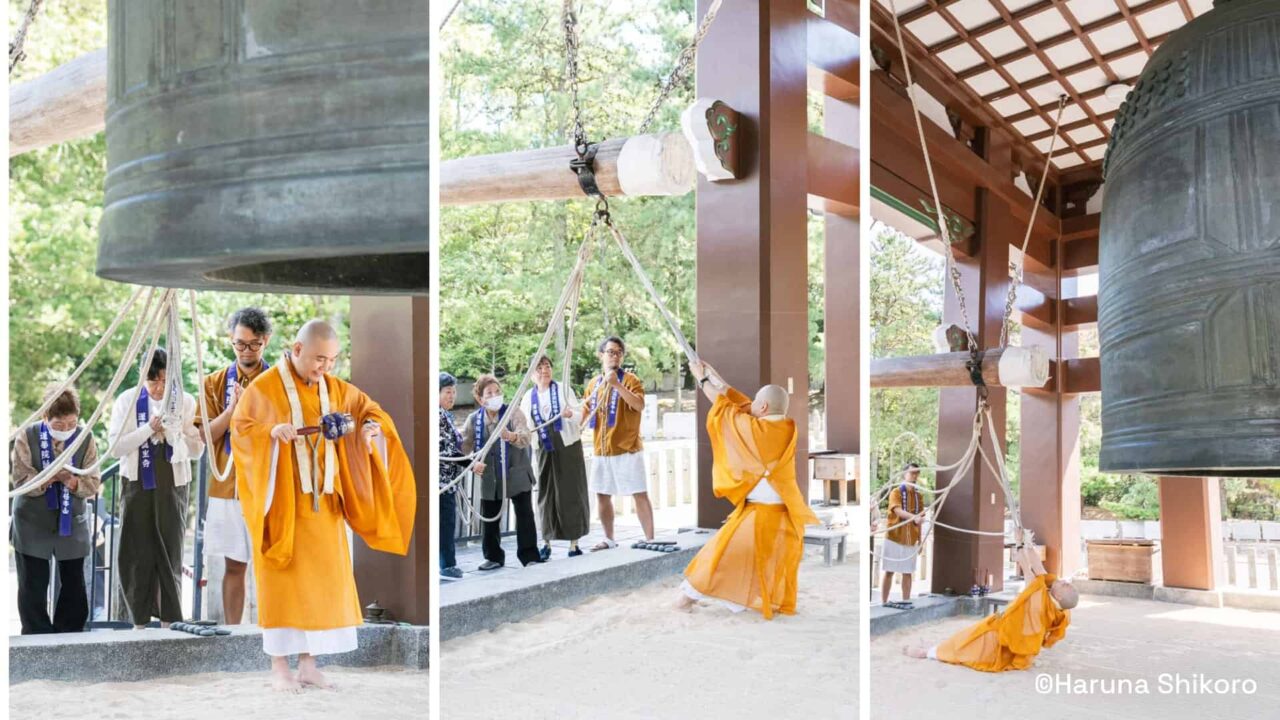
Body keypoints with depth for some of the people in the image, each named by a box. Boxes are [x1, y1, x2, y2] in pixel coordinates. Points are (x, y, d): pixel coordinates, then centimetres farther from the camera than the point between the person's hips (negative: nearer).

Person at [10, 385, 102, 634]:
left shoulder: (85, 437, -4)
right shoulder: (27, 436, -7)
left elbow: (94, 483, -5)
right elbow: (21, 480, -12)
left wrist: (73, 482, -26)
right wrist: (52, 477, -28)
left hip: (72, 521, 2)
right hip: (33, 523, -1)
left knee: (74, 584, 7)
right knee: (33, 585, 3)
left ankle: (70, 636, 19)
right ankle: (37, 638, 15)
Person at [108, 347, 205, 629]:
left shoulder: (186, 402, 0)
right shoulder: (128, 400, 0)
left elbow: (197, 449, 0)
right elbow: (116, 447, -6)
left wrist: (171, 432, -16)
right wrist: (149, 428, -16)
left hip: (173, 485, 0)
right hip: (138, 485, 0)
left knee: (170, 554, 4)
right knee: (136, 554, 4)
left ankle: (169, 621, 11)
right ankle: (139, 620, 15)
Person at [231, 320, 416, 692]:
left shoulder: (336, 389, 6)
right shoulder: (263, 388, -8)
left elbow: (371, 409, 9)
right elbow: (240, 430, -13)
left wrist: (373, 425, -14)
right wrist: (271, 431, -32)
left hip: (322, 503, 5)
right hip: (282, 503, -5)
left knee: (321, 582, 7)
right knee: (284, 583, -1)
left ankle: (308, 663, 16)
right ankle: (279, 666, 9)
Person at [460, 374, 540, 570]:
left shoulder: (513, 413, -8)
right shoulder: (474, 420, 0)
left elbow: (525, 437, -25)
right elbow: (464, 447, 1)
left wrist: (511, 436, -48)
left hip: (517, 475, -2)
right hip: (490, 479, 3)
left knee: (525, 516, 0)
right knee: (489, 519, 8)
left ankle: (529, 555, 10)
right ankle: (493, 557, 24)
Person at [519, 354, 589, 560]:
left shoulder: (563, 389, 3)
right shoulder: (528, 397, 10)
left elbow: (578, 414, -4)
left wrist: (570, 414, -25)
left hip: (567, 445, -2)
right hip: (543, 449, 2)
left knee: (570, 492, -2)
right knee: (546, 493, 2)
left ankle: (574, 542, 3)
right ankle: (546, 542, 8)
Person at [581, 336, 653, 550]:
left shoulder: (630, 380, -3)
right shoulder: (593, 383, 11)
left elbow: (639, 405, -20)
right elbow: (585, 414, 19)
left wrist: (616, 384, -25)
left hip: (627, 448, -5)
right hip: (601, 450, 6)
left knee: (640, 494, -5)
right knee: (602, 495, 11)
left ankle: (650, 539, -2)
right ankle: (609, 539, 24)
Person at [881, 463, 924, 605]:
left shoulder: (919, 496, 10)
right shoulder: (896, 492, -7)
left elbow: (919, 521, 15)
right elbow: (898, 511, -24)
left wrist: (919, 540, 12)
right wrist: (914, 517, -42)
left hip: (910, 540, 5)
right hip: (894, 538, -5)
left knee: (908, 572, 6)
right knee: (889, 572, 0)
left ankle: (906, 603, 12)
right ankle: (883, 603, 3)